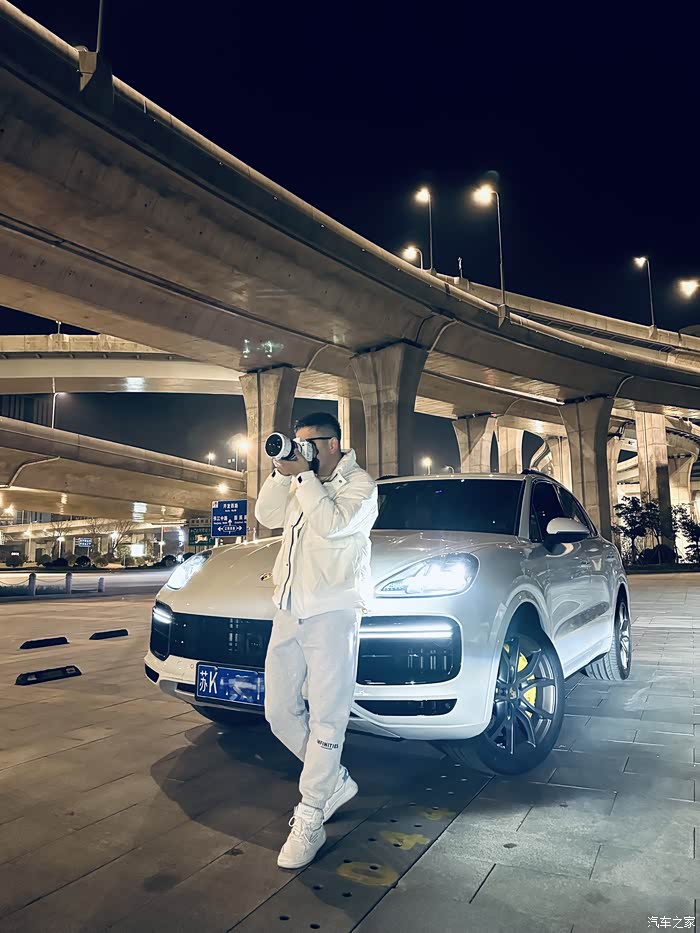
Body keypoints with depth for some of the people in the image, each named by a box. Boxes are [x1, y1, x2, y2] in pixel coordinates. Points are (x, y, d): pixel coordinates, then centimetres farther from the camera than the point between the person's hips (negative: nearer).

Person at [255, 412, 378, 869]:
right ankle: (335, 781, 26)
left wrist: (303, 475, -14)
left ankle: (310, 821, 6)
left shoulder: (359, 483, -2)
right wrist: (283, 473, -1)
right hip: (289, 609, 8)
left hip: (332, 612, -7)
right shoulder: (300, 484, 19)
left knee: (326, 718, -4)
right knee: (280, 711, 10)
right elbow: (267, 516, 9)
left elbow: (332, 523, -18)